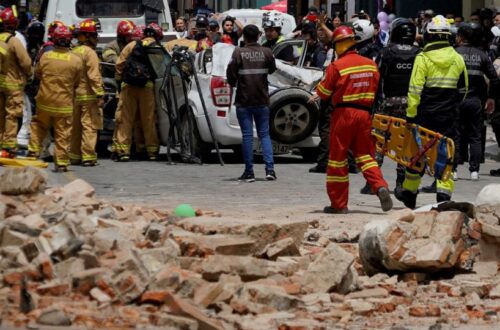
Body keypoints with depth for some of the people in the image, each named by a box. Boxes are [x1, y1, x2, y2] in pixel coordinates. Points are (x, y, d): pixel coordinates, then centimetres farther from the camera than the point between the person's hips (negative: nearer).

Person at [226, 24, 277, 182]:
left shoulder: (239, 52, -11)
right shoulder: (266, 52, -3)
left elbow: (230, 73, -10)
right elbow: (272, 69, 9)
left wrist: (234, 84, 10)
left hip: (244, 100, -2)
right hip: (262, 100, 2)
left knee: (247, 135, 3)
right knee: (264, 134, 10)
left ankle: (249, 172, 2)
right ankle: (270, 168, -3)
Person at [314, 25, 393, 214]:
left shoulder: (337, 66, -11)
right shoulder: (370, 64, 6)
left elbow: (324, 93, -5)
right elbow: (376, 89, 12)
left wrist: (320, 87, 16)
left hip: (344, 113, -4)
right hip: (365, 113, 4)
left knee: (338, 158, 5)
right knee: (365, 155, 12)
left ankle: (339, 204, 8)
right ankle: (380, 187, -13)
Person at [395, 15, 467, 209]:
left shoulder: (423, 58, -10)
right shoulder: (457, 59, 4)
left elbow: (415, 91, -13)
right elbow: (463, 89, 13)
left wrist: (410, 115, -9)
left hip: (425, 113, -3)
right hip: (448, 117, 3)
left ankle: (409, 192, 23)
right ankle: (444, 193, -5)